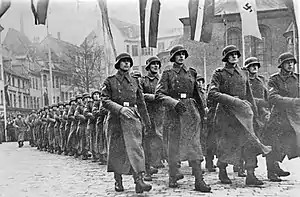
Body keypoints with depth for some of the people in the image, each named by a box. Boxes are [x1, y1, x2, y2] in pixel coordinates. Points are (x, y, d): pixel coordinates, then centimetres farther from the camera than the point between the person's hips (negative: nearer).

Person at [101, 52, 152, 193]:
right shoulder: (110, 81, 4)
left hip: (132, 118, 2)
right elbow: (104, 101, -6)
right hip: (115, 118, -1)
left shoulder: (135, 81, 14)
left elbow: (141, 103, 19)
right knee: (116, 150, 5)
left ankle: (139, 181, -19)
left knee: (135, 147, -12)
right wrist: (121, 109, -20)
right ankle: (118, 181, 19)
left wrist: (147, 122, 20)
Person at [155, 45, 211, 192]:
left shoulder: (191, 73, 13)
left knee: (194, 144, -4)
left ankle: (199, 180, -5)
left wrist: (201, 112, 17)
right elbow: (159, 94, -6)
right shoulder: (167, 74, 2)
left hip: (191, 110, 3)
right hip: (174, 112, -2)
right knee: (174, 145, 5)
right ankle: (172, 177, 20)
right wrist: (175, 103, -20)